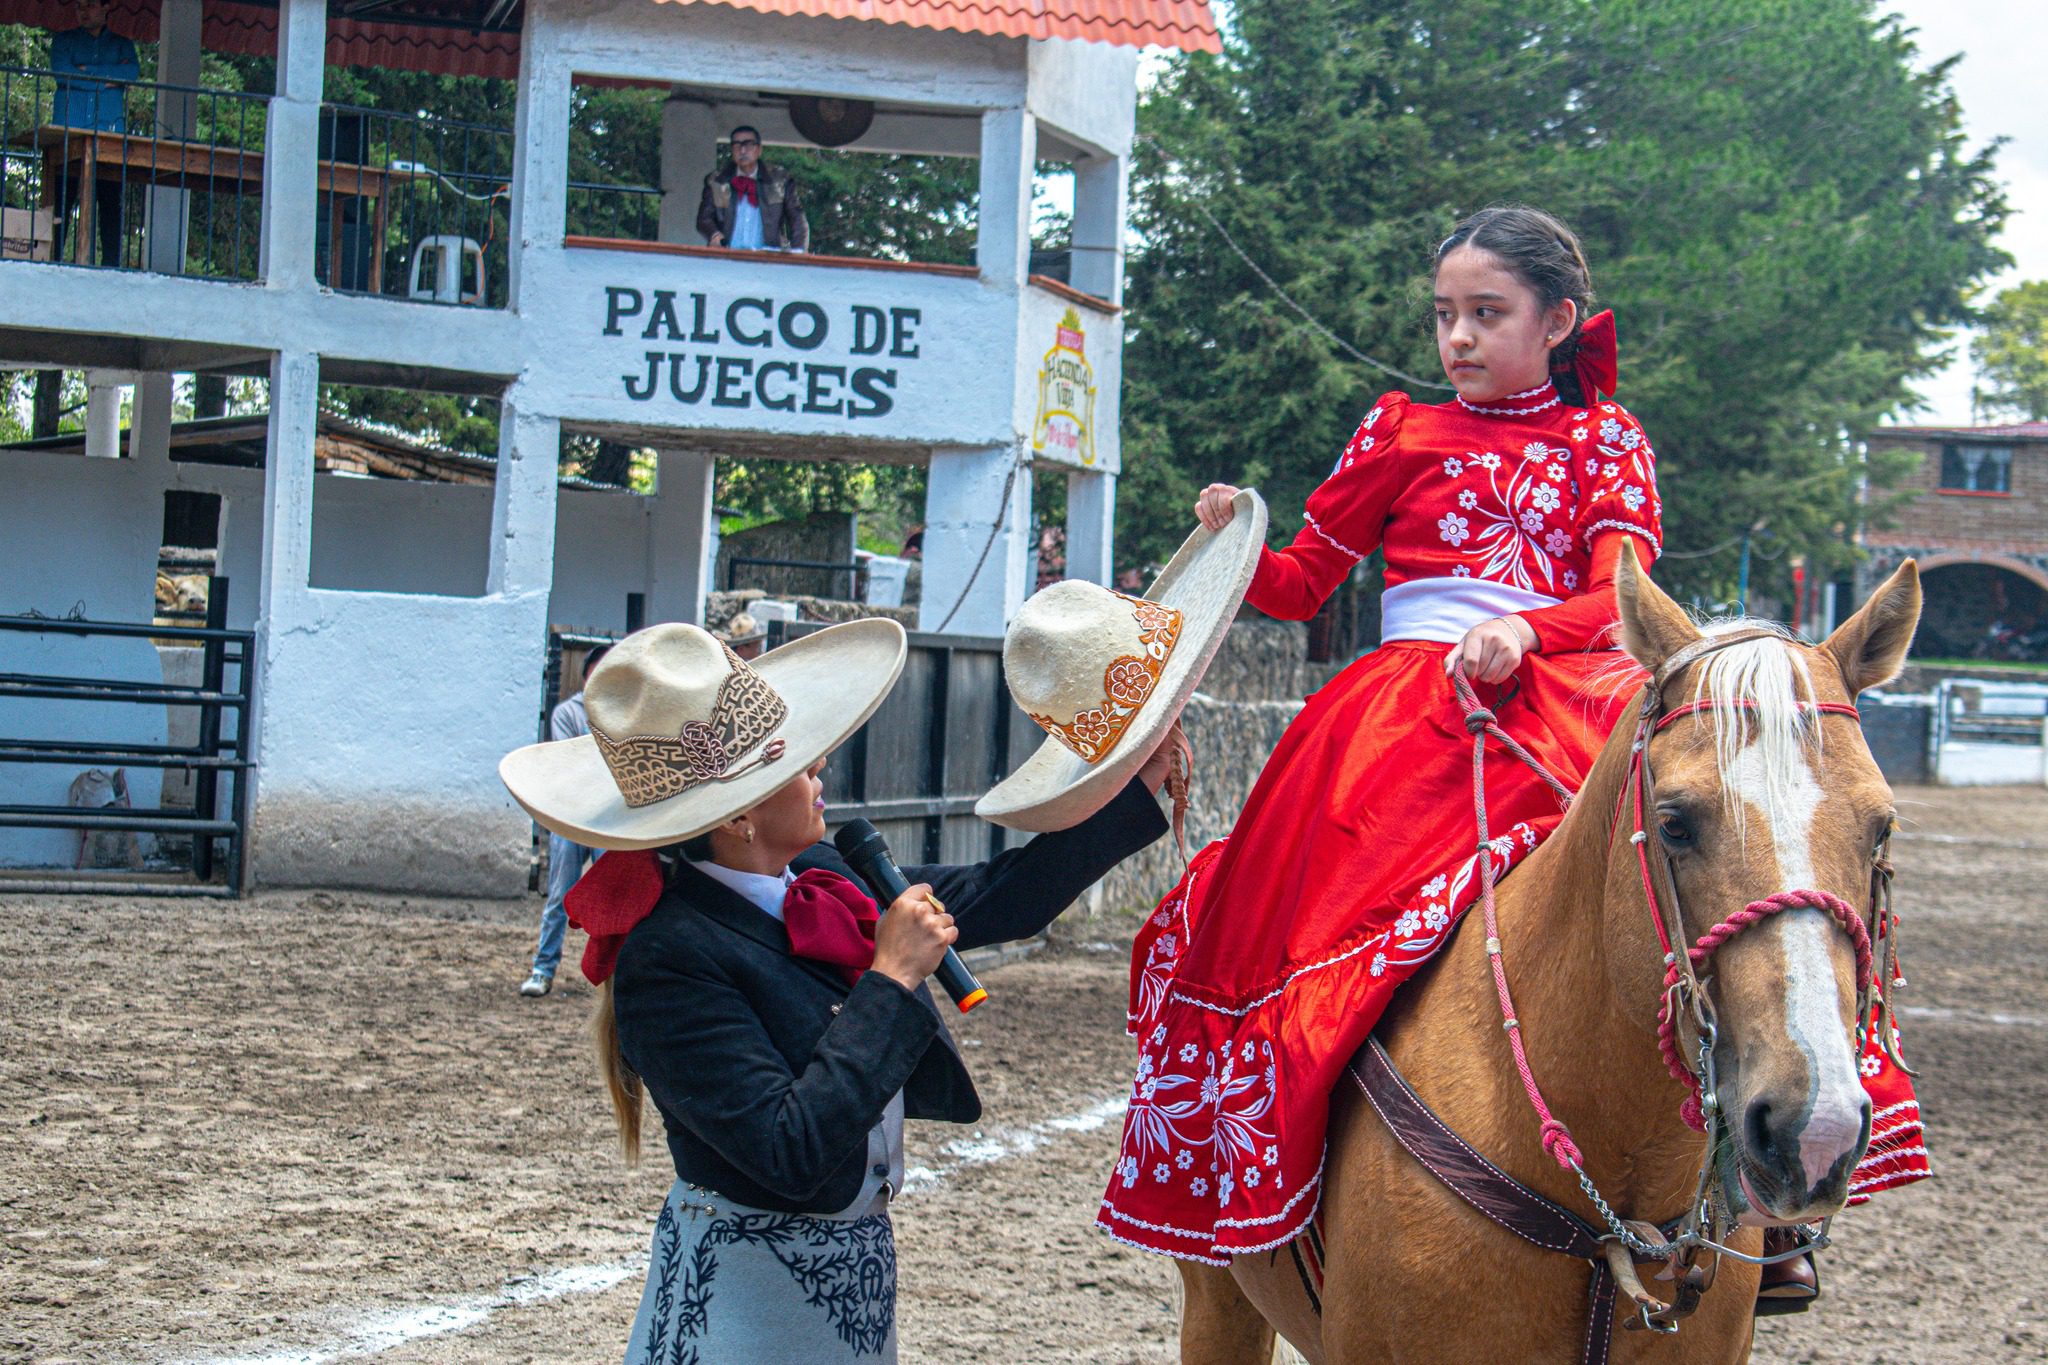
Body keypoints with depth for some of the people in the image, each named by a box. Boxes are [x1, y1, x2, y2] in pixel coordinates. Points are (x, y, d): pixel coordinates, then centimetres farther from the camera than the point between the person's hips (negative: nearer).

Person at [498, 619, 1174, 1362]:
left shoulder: (817, 879, 0)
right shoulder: (667, 959, -24)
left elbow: (993, 900, 13)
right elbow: (790, 1153, -29)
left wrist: (1136, 786, 15)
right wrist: (892, 979, -23)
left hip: (853, 1266, 8)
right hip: (747, 1296, -8)